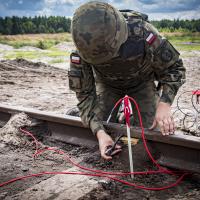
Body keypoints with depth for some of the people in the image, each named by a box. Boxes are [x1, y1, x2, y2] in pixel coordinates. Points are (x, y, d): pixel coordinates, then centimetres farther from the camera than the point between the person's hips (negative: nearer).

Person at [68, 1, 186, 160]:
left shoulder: (143, 34, -40)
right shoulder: (82, 49, -36)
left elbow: (174, 68, -24)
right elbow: (85, 94, -27)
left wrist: (164, 104, -38)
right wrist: (99, 132, -40)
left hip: (142, 81, -1)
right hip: (107, 84, 1)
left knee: (148, 129, -8)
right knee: (104, 126, -6)